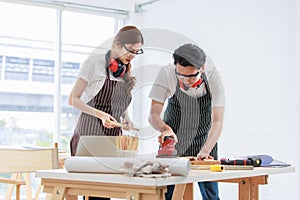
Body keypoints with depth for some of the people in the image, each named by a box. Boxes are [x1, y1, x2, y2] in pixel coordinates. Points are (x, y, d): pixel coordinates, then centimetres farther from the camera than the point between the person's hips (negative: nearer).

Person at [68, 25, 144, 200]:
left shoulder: (126, 71, 14)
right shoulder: (95, 62, -5)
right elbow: (74, 100, -6)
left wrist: (126, 118, 4)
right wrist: (100, 115, -17)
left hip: (114, 134, 6)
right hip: (90, 133, -6)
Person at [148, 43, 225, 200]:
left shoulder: (213, 77, -21)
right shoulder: (166, 74, -22)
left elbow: (217, 121, -23)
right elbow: (153, 114, -20)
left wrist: (205, 151, -36)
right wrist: (164, 128, -43)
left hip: (204, 140, 0)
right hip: (173, 140, 0)